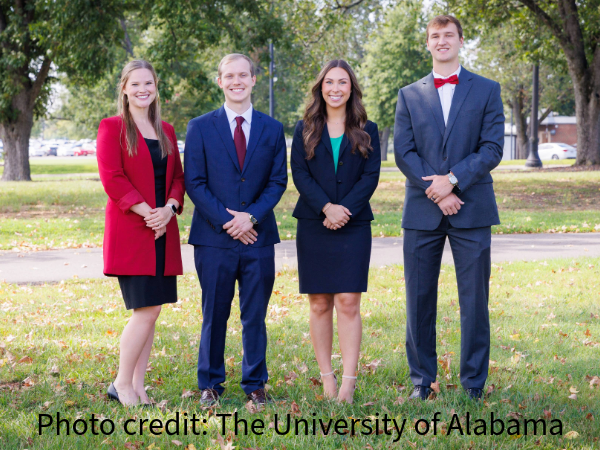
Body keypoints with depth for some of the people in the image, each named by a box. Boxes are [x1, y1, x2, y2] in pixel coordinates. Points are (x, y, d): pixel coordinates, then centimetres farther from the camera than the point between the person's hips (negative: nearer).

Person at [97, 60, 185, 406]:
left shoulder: (166, 131, 16)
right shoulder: (112, 128, -1)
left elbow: (178, 176, 14)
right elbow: (112, 179, -9)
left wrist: (169, 208, -6)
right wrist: (146, 212, -16)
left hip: (163, 232, 6)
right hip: (130, 232, -6)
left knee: (151, 311, 5)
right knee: (146, 310, -11)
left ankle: (138, 386, 13)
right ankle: (122, 384, 3)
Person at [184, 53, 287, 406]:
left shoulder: (272, 129, 9)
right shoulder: (201, 127, 4)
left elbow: (278, 181, 5)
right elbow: (194, 182, -1)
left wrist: (252, 216, -10)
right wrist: (225, 220, -11)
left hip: (258, 236, 1)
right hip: (214, 237, -1)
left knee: (255, 316, 5)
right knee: (214, 315, 4)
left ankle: (255, 384, 16)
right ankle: (210, 384, 17)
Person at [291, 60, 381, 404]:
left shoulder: (366, 131, 8)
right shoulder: (305, 130, 9)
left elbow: (371, 177, 0)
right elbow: (300, 174, 0)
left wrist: (346, 209, -13)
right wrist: (326, 207, -15)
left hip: (354, 224, -1)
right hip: (313, 226, 1)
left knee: (348, 302, -7)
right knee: (320, 304, 2)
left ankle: (349, 382, -8)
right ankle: (327, 377, 10)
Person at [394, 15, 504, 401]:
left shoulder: (487, 90, 7)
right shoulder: (409, 96, 11)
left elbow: (493, 148, -2)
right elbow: (403, 152, 2)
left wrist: (453, 179, -14)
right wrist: (436, 191, -11)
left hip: (472, 209, -1)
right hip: (422, 211, 2)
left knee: (475, 300, 1)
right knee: (419, 300, 5)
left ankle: (474, 383, 9)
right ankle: (422, 380, 16)